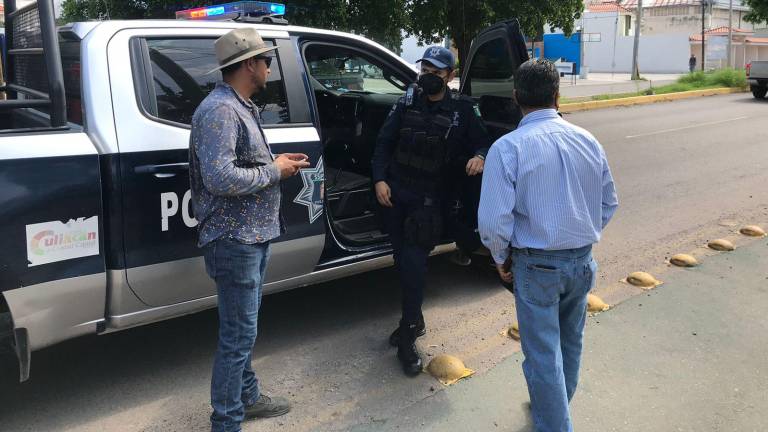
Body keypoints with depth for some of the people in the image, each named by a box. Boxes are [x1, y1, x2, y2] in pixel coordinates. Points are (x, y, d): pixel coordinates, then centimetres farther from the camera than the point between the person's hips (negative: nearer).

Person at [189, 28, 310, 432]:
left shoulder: (241, 107, 14)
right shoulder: (219, 110, -18)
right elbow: (220, 178, -28)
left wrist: (277, 163, 5)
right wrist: (274, 172, -17)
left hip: (253, 236, 10)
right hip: (235, 240, -10)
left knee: (242, 330, 21)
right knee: (239, 335, -2)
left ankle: (247, 397, 37)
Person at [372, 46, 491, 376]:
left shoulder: (463, 110, -3)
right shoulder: (407, 102, 5)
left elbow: (482, 142, 1)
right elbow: (385, 142, 7)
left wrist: (480, 157, -24)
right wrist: (380, 178, -5)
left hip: (429, 199, -4)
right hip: (395, 193, 4)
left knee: (414, 262, -11)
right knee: (401, 259, 12)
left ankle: (407, 339, -1)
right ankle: (414, 320, 32)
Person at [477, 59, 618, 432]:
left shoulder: (508, 147, -17)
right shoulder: (588, 142, -1)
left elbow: (494, 220, -19)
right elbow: (609, 204, 9)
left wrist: (501, 259, -2)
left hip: (537, 265, -6)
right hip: (582, 261, 6)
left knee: (543, 353, 7)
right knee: (570, 341, 25)